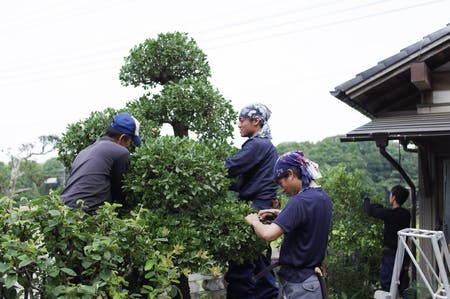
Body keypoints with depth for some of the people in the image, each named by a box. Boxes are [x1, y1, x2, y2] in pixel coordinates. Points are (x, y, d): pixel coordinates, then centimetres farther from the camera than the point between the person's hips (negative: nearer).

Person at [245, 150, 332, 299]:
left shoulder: (301, 200, -23)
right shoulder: (323, 197, 4)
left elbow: (268, 234, -30)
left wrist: (254, 221, -10)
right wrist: (279, 213, 13)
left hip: (297, 283, -8)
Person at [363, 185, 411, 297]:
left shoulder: (389, 213, -19)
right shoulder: (406, 214, 1)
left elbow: (370, 210, -5)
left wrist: (366, 199, 13)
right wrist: (379, 205, 24)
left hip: (391, 255, -7)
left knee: (387, 284, 3)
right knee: (403, 285, 17)